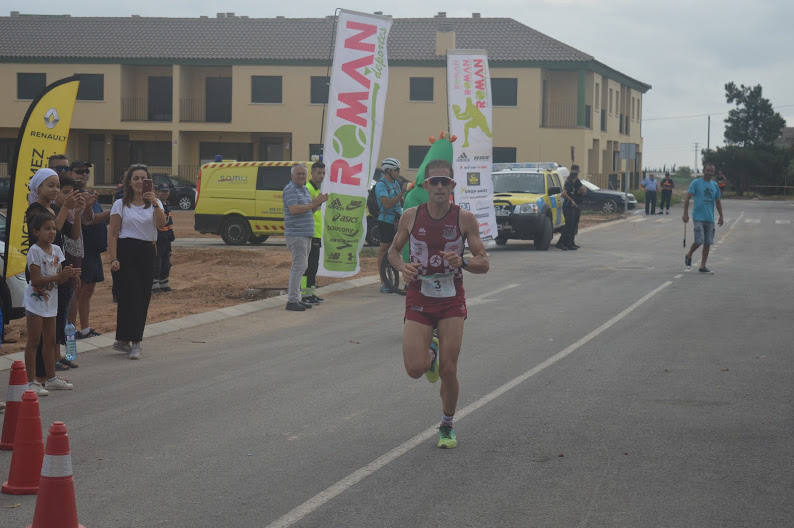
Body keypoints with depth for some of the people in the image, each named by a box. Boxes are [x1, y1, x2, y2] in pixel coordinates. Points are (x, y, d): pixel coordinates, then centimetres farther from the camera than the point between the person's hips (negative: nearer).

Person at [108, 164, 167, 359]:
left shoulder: (154, 204, 10)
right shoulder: (121, 204, 3)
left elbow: (161, 224, -10)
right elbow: (112, 234, -1)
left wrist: (155, 204, -25)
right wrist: (113, 259, -11)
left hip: (147, 252, 4)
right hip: (126, 251, -4)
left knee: (143, 297, 3)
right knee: (131, 295, -11)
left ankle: (123, 340, 13)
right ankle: (134, 342, -11)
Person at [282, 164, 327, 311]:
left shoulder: (304, 189, 17)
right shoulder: (290, 190, -12)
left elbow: (310, 211, 19)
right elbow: (293, 209, -24)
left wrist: (319, 202, 2)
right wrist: (313, 204, -23)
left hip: (306, 234, 10)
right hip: (296, 234, -10)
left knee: (301, 266, 12)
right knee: (299, 266, -13)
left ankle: (296, 298, 17)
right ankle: (292, 301, -13)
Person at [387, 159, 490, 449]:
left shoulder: (465, 219, -6)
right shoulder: (411, 216, -3)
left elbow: (484, 264, -4)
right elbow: (393, 251, 11)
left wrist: (462, 262, -25)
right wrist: (403, 267, -11)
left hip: (452, 300, -1)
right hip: (419, 297, 1)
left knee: (448, 371, -4)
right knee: (415, 369, -11)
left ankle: (447, 426, 20)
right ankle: (430, 352, 28)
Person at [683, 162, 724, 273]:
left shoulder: (715, 185, 12)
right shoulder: (696, 183, -3)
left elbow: (718, 202, 20)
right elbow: (687, 198, -5)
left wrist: (721, 216, 14)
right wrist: (685, 214, -12)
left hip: (710, 218, 5)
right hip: (698, 217, -5)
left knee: (707, 243, 3)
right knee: (699, 241, -12)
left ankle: (702, 266, 10)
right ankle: (689, 255, 16)